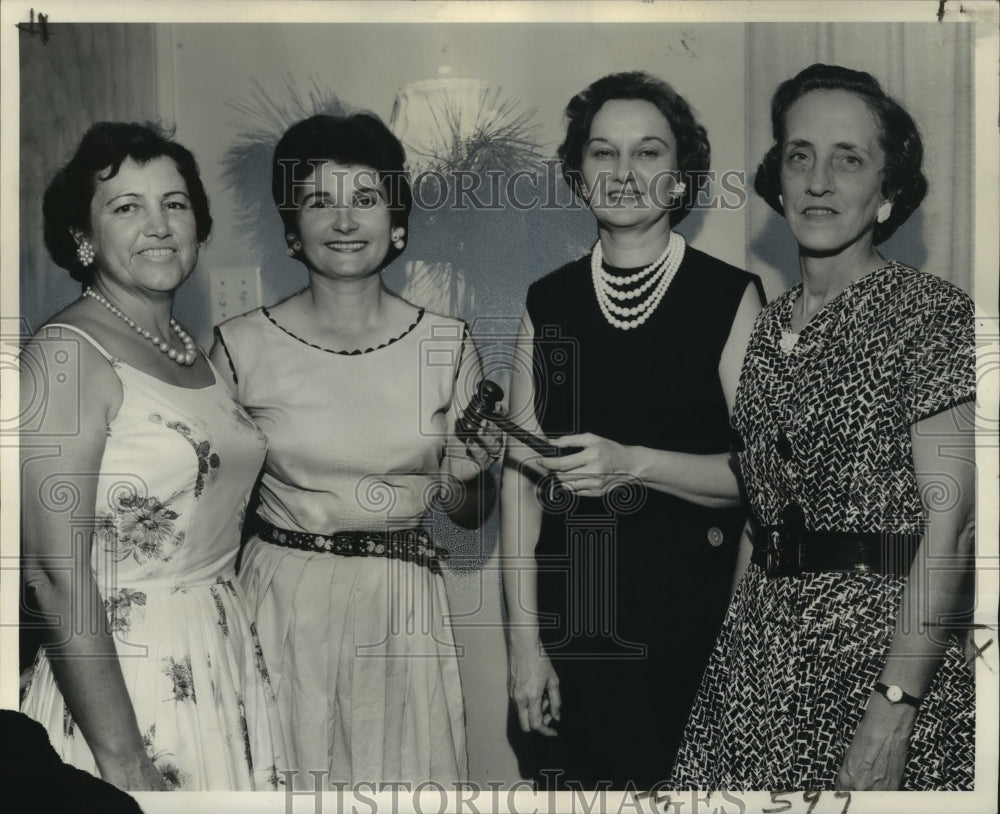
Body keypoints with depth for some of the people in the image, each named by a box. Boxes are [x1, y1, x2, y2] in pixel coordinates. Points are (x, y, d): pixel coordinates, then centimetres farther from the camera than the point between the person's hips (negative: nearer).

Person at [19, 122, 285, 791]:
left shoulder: (196, 351, 9)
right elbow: (56, 570, -20)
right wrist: (123, 761, -22)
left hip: (231, 659, 7)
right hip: (120, 676, -7)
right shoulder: (67, 355, -14)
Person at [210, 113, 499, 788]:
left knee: (403, 771, 11)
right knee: (286, 778, 10)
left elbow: (470, 512, 7)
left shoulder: (448, 344, -2)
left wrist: (465, 476, -13)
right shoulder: (241, 346, -6)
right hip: (281, 605, -1)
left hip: (401, 610, 1)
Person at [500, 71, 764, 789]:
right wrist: (524, 641, -3)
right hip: (571, 616, 2)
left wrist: (634, 463, -21)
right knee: (570, 781, 9)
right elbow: (521, 473, 2)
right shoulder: (548, 303, 4)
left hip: (693, 620, -2)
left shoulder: (730, 298, -3)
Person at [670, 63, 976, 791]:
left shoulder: (933, 315, -9)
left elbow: (948, 523, -14)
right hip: (760, 643, 5)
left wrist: (894, 710, -20)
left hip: (883, 642, -5)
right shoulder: (770, 324, 9)